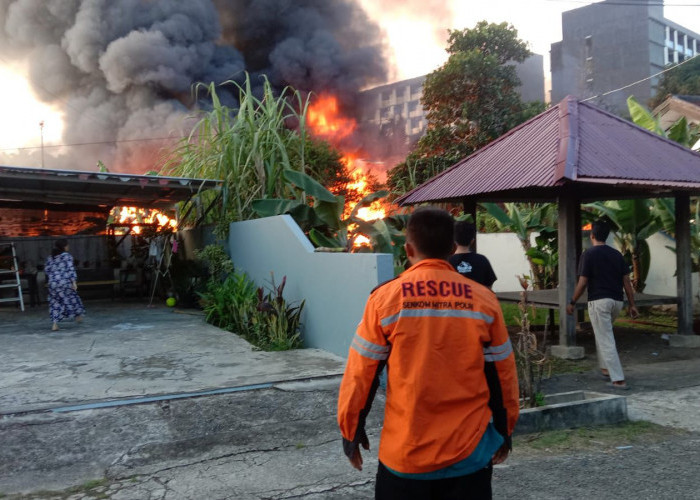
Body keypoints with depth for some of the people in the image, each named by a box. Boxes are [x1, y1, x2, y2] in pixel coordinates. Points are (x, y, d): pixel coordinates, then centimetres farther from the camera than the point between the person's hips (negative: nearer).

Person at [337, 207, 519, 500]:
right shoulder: (483, 300, -3)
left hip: (404, 453, -1)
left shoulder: (386, 297, -9)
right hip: (470, 453, 2)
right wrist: (505, 431, 18)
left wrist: (350, 430, 9)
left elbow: (361, 373, -4)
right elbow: (501, 375, 5)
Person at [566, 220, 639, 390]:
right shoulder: (617, 254, 10)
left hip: (599, 301, -6)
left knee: (606, 340, -4)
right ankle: (606, 368, 32)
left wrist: (572, 303, 0)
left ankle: (618, 380, -7)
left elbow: (582, 282, -9)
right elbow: (626, 281, 8)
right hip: (617, 301, 7)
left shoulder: (589, 254, -7)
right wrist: (632, 304, 12)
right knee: (602, 333, 27)